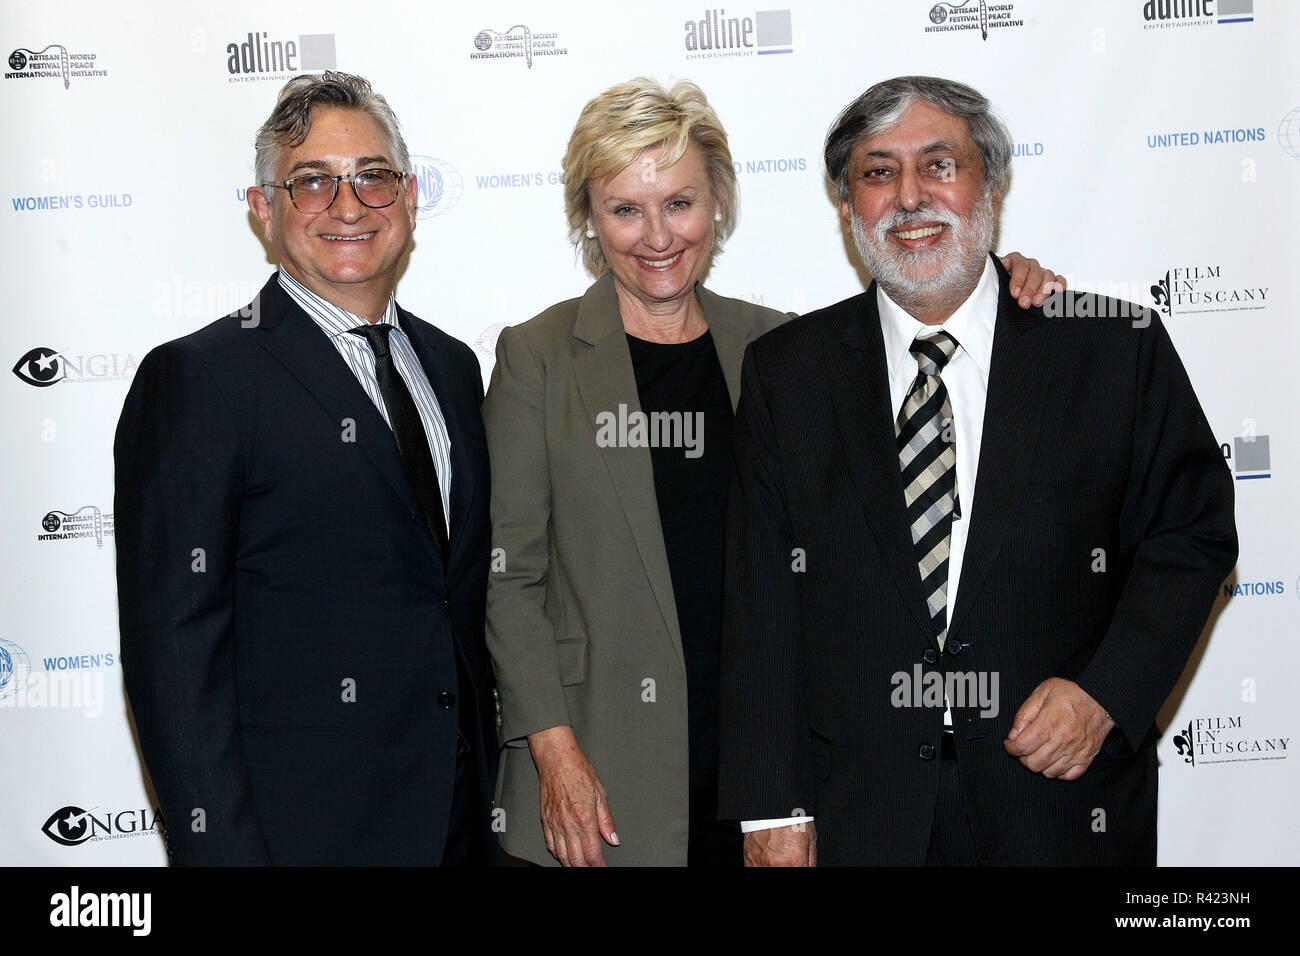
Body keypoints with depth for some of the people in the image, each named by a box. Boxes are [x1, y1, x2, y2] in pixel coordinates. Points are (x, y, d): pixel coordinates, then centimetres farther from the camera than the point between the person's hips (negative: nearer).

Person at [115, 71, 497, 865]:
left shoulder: (453, 366, 10)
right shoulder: (196, 379, -10)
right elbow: (175, 646, -14)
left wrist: (489, 785, 10)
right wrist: (222, 848, -17)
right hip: (299, 828, -5)